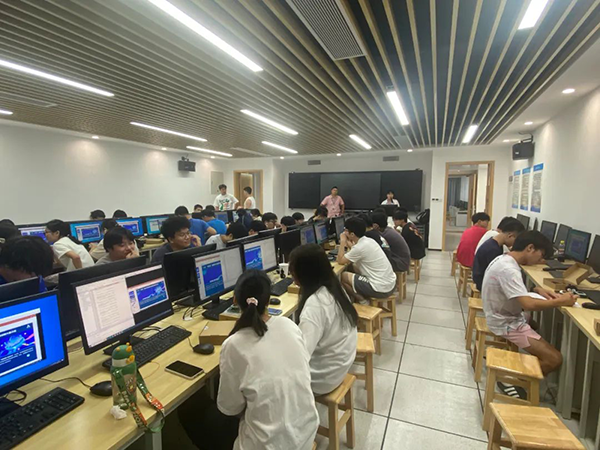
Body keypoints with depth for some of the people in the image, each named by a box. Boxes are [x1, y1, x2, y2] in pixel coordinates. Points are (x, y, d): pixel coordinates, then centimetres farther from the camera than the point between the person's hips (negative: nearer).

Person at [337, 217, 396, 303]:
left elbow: (340, 261, -9)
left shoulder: (360, 247, -20)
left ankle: (361, 301, 10)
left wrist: (343, 241, -2)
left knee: (343, 276, 1)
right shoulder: (369, 241, 6)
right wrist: (349, 244, 14)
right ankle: (362, 296, 24)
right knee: (355, 266, 21)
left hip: (381, 289, -9)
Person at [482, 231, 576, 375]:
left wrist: (537, 292, 2)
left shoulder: (503, 259, 2)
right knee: (554, 359, -9)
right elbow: (528, 304, -32)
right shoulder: (508, 270, -29)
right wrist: (561, 301, -18)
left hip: (504, 317, 10)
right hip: (507, 324, -10)